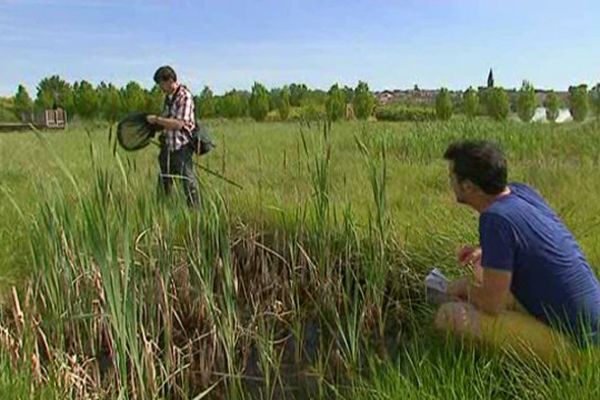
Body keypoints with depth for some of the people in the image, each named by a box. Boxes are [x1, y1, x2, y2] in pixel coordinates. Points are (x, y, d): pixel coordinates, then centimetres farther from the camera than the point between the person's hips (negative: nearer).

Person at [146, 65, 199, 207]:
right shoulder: (168, 97, 11)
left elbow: (178, 124, -21)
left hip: (182, 147, -8)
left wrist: (156, 119, -15)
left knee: (188, 182, -2)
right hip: (168, 146, 9)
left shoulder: (185, 97, -14)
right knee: (163, 181, 15)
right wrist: (156, 122, 5)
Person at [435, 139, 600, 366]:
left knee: (449, 316, -18)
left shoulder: (496, 218, -26)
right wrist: (485, 251, 12)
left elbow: (491, 304, -21)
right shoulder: (522, 191, -1)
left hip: (569, 341, -9)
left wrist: (464, 288, -1)